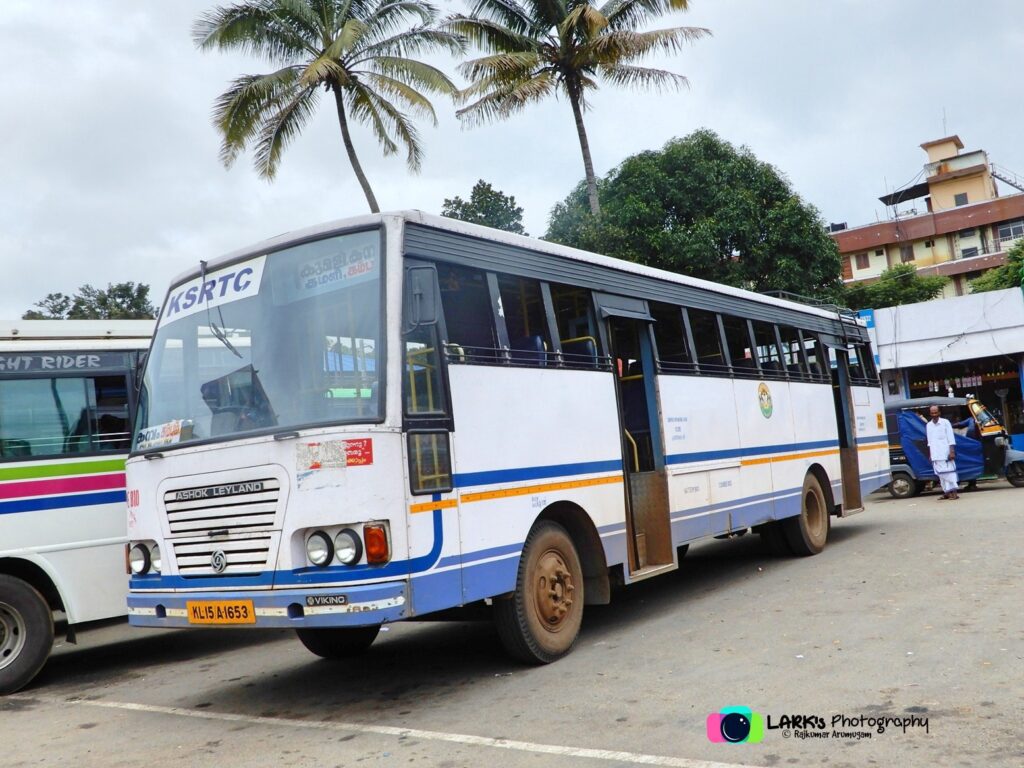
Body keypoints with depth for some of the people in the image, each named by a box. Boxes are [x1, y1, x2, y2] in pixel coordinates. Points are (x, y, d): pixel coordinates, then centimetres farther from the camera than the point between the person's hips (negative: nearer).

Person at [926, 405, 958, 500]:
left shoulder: (945, 422, -1)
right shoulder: (928, 425, 12)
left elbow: (951, 438, -4)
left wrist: (952, 451, -12)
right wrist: (930, 455, 11)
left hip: (945, 453, -4)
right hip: (935, 455, 4)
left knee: (949, 471, -6)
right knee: (941, 473, 4)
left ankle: (954, 491, -7)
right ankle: (947, 492, 8)